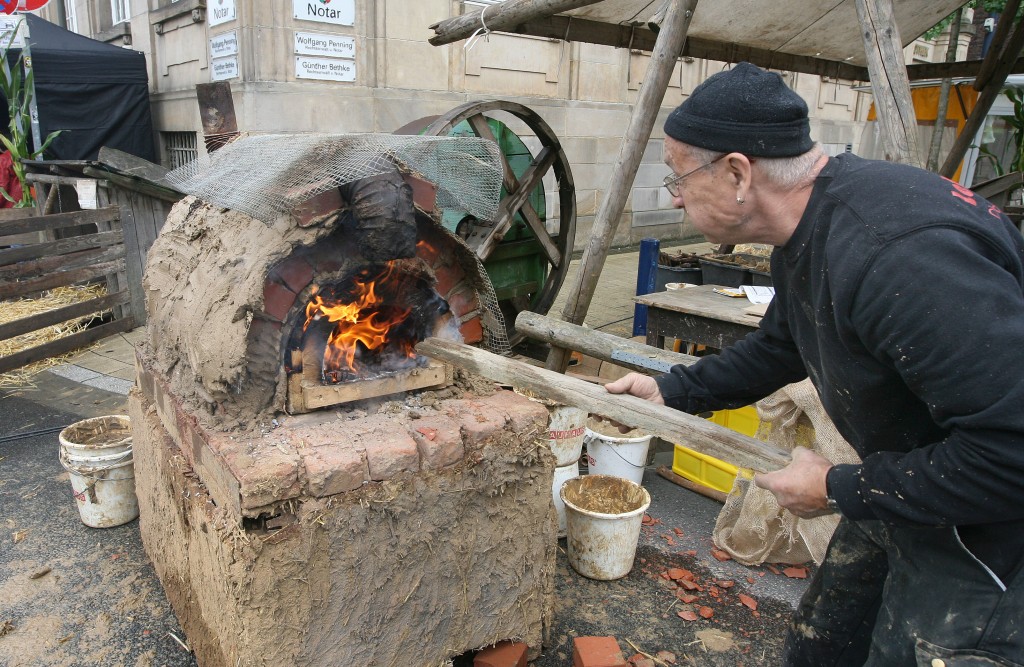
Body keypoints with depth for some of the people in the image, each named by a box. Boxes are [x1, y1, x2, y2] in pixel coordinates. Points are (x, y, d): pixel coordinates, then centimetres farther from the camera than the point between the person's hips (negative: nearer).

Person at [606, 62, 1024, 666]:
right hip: (898, 493, 9)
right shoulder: (806, 236, -1)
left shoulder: (899, 252, -35)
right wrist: (672, 391, 14)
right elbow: (779, 349, 17)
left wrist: (842, 489, -23)